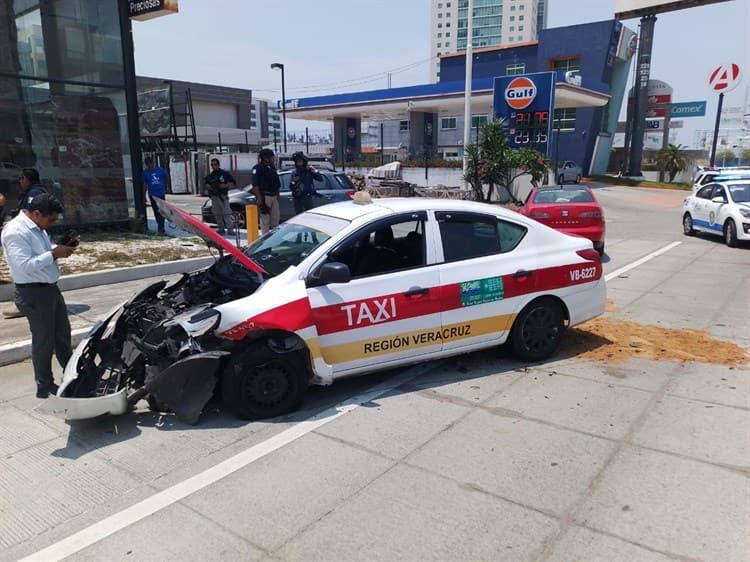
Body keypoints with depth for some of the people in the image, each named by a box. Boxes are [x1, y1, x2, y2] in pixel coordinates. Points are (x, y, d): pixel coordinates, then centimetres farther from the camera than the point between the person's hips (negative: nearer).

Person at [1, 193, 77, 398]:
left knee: (62, 333, 19)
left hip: (51, 288, 9)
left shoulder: (37, 228, 10)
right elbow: (24, 265, -26)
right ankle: (45, 387, 16)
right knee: (44, 340, 1)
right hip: (34, 293, -9)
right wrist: (53, 254, -24)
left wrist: (62, 247, 5)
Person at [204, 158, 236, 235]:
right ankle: (221, 228, 14)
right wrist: (208, 186, 3)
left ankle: (230, 228, -11)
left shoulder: (225, 173, 2)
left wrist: (226, 185, -15)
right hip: (214, 197, 5)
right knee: (217, 214, 6)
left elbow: (233, 183, 2)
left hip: (223, 196, -5)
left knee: (226, 213, -10)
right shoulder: (210, 176, 16)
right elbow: (206, 184, 27)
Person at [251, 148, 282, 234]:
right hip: (264, 197, -8)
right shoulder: (258, 168, -9)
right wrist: (259, 198, -22)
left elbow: (277, 184, 22)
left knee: (276, 217, 12)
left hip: (274, 196, 8)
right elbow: (255, 185, -16)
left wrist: (277, 195, 18)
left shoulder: (272, 168, 16)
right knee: (265, 220, -5)